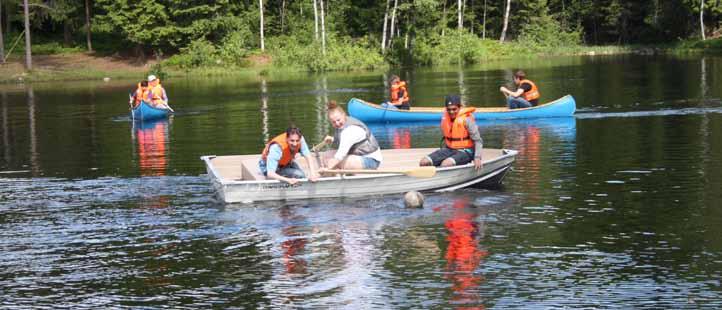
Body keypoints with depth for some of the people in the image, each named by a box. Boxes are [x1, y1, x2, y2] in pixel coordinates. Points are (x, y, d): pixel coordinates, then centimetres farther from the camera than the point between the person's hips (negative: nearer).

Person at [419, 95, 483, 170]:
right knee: (424, 162, -13)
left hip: (465, 151, -6)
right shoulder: (444, 118, 3)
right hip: (448, 149, 7)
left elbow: (477, 140, -12)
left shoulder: (466, 119, -15)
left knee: (445, 164, -36)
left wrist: (477, 158, -22)